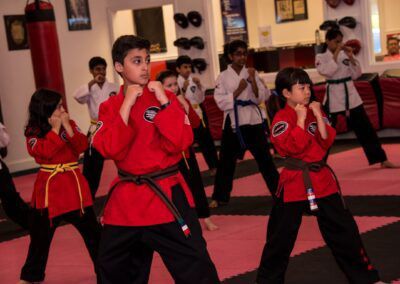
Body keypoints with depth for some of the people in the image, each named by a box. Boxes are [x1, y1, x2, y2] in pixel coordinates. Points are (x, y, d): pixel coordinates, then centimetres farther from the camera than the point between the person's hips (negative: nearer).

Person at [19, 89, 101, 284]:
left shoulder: (69, 124, 5)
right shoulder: (33, 132, -3)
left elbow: (82, 146, -8)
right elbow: (45, 152, -20)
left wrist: (67, 126, -15)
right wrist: (55, 128, -17)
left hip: (74, 184, 2)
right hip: (48, 187, -2)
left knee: (91, 229, 6)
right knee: (41, 235, 7)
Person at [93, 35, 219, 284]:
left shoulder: (165, 97, -3)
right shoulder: (110, 107, 3)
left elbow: (181, 143, -13)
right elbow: (109, 149, -13)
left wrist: (164, 102, -18)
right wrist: (126, 104, -15)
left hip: (167, 197, -3)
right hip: (126, 201, 3)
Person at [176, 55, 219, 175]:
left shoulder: (194, 80, 4)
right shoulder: (177, 83, -10)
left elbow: (201, 98, 2)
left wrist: (199, 86, -12)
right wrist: (184, 89, -27)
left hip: (198, 112, 5)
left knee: (206, 140, 11)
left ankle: (214, 166, 24)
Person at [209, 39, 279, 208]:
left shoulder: (251, 73, 3)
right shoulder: (223, 77, -2)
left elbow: (260, 98, -1)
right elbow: (221, 102, -8)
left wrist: (253, 82, -14)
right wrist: (238, 90, -17)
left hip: (253, 121, 1)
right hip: (233, 122, -1)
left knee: (264, 158, 7)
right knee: (226, 162, 6)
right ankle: (219, 197, 19)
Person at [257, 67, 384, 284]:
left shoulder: (314, 111, 7)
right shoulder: (281, 119, -10)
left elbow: (327, 141, -1)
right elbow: (293, 147, -22)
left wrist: (318, 116, -9)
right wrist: (300, 118, -18)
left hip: (321, 178, 5)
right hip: (294, 181, -5)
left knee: (343, 227, 10)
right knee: (282, 235, 2)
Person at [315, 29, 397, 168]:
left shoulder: (346, 54, 5)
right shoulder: (321, 57, -3)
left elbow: (356, 75, 3)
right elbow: (327, 72, -21)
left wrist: (351, 58, -10)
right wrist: (336, 54, -20)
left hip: (350, 94, 3)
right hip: (333, 96, -3)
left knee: (365, 128, 6)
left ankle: (382, 160, 14)